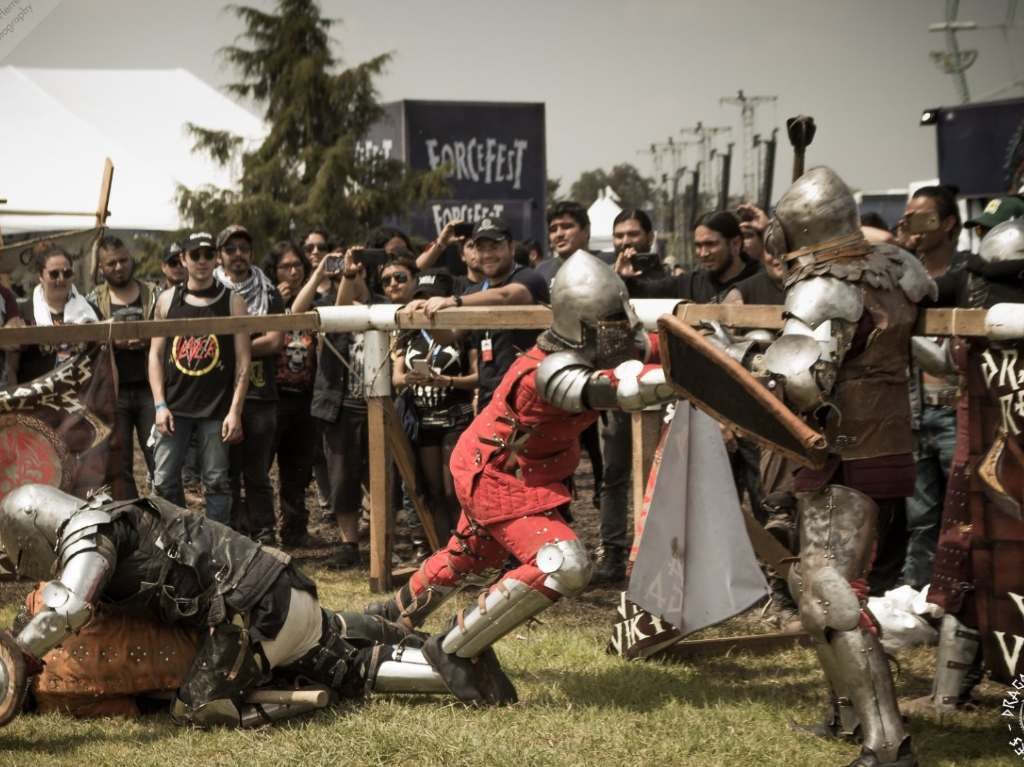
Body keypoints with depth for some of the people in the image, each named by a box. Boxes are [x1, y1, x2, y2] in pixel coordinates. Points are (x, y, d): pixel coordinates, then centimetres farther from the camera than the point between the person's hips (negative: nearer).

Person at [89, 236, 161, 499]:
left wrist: (146, 340, -13)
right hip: (112, 392, 1)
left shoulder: (153, 296, 7)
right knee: (119, 466, 4)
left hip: (149, 388, -1)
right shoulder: (93, 302, 9)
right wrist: (115, 343, -13)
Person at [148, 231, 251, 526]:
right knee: (164, 480, 0)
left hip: (216, 409, -2)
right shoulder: (167, 300, 7)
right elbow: (156, 353, 7)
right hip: (175, 406, 2)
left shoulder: (232, 302, 1)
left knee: (217, 482, 2)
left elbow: (243, 360, -2)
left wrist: (235, 411, -9)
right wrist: (160, 405, -2)